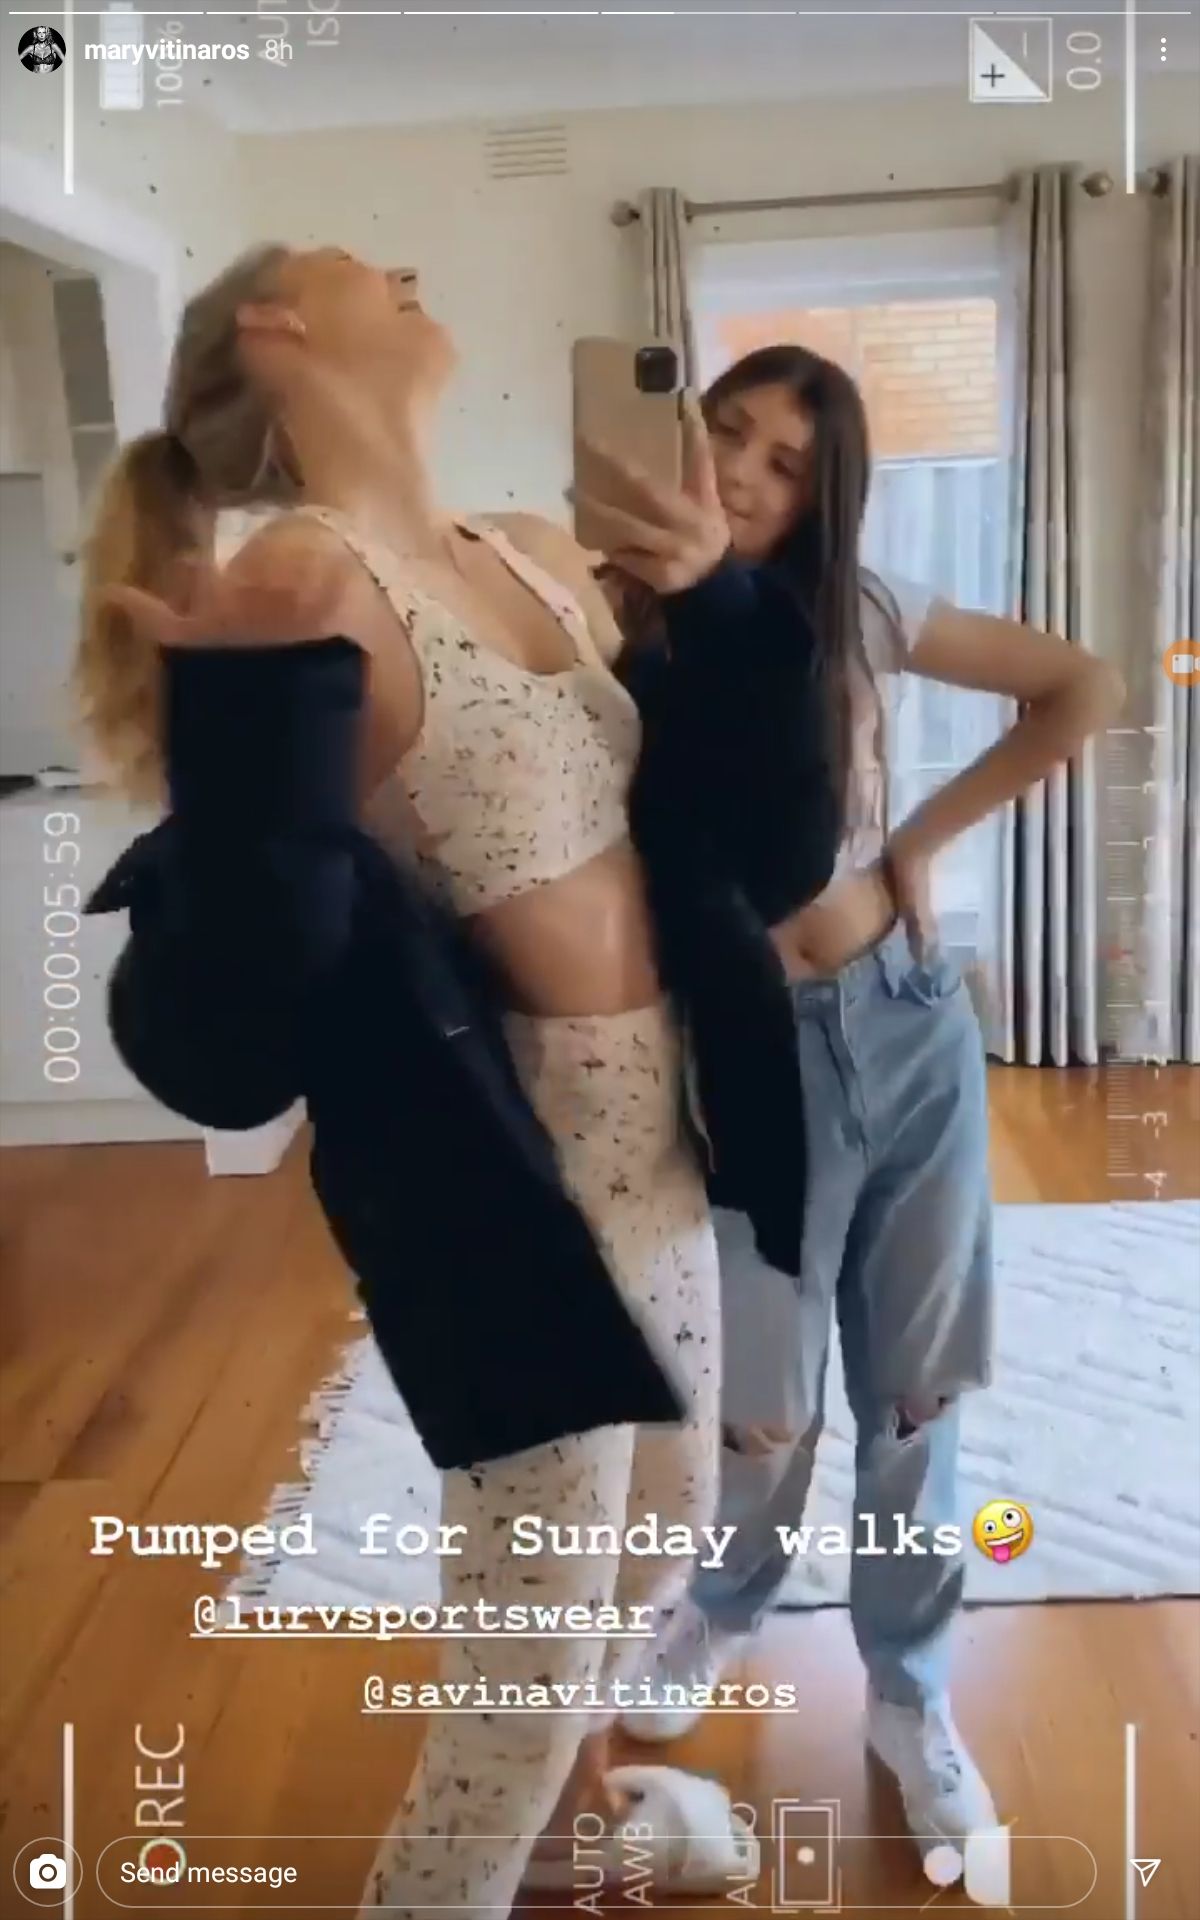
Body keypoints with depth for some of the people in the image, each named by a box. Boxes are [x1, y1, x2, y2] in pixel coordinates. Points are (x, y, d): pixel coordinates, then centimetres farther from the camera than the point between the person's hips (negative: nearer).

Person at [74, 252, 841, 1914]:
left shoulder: (543, 557, 5)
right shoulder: (293, 584, -20)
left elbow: (750, 834, 10)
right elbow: (221, 1038, -27)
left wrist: (717, 601, 1)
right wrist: (257, 702, -37)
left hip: (654, 1140, 8)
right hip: (499, 1187, -8)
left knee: (664, 1520, 28)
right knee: (532, 1627, 7)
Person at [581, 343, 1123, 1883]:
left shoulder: (855, 612, -1)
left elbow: (1086, 689, 5)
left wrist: (932, 830, -2)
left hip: (909, 1026, 3)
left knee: (913, 1387, 13)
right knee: (764, 1409, 9)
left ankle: (908, 1698, 35)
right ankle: (718, 1611, 43)